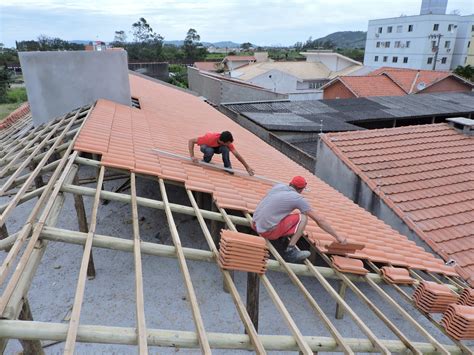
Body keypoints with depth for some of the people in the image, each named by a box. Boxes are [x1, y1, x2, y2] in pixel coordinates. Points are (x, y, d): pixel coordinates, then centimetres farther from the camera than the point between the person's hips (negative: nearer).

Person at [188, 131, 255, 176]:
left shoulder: (227, 142, -30)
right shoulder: (209, 138, -41)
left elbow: (237, 155, -25)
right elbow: (191, 141, -38)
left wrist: (247, 167, -26)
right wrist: (192, 156, -46)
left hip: (217, 147, 3)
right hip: (206, 146, -2)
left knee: (225, 148, -33)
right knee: (210, 151, -40)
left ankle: (227, 167, -13)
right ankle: (204, 162, -8)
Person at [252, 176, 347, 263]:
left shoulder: (278, 186, 10)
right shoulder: (298, 199, -5)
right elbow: (319, 220, -1)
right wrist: (337, 236, 9)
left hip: (256, 224, 7)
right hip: (267, 230, -7)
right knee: (302, 218, 0)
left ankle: (277, 239, 17)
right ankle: (290, 251, -2)